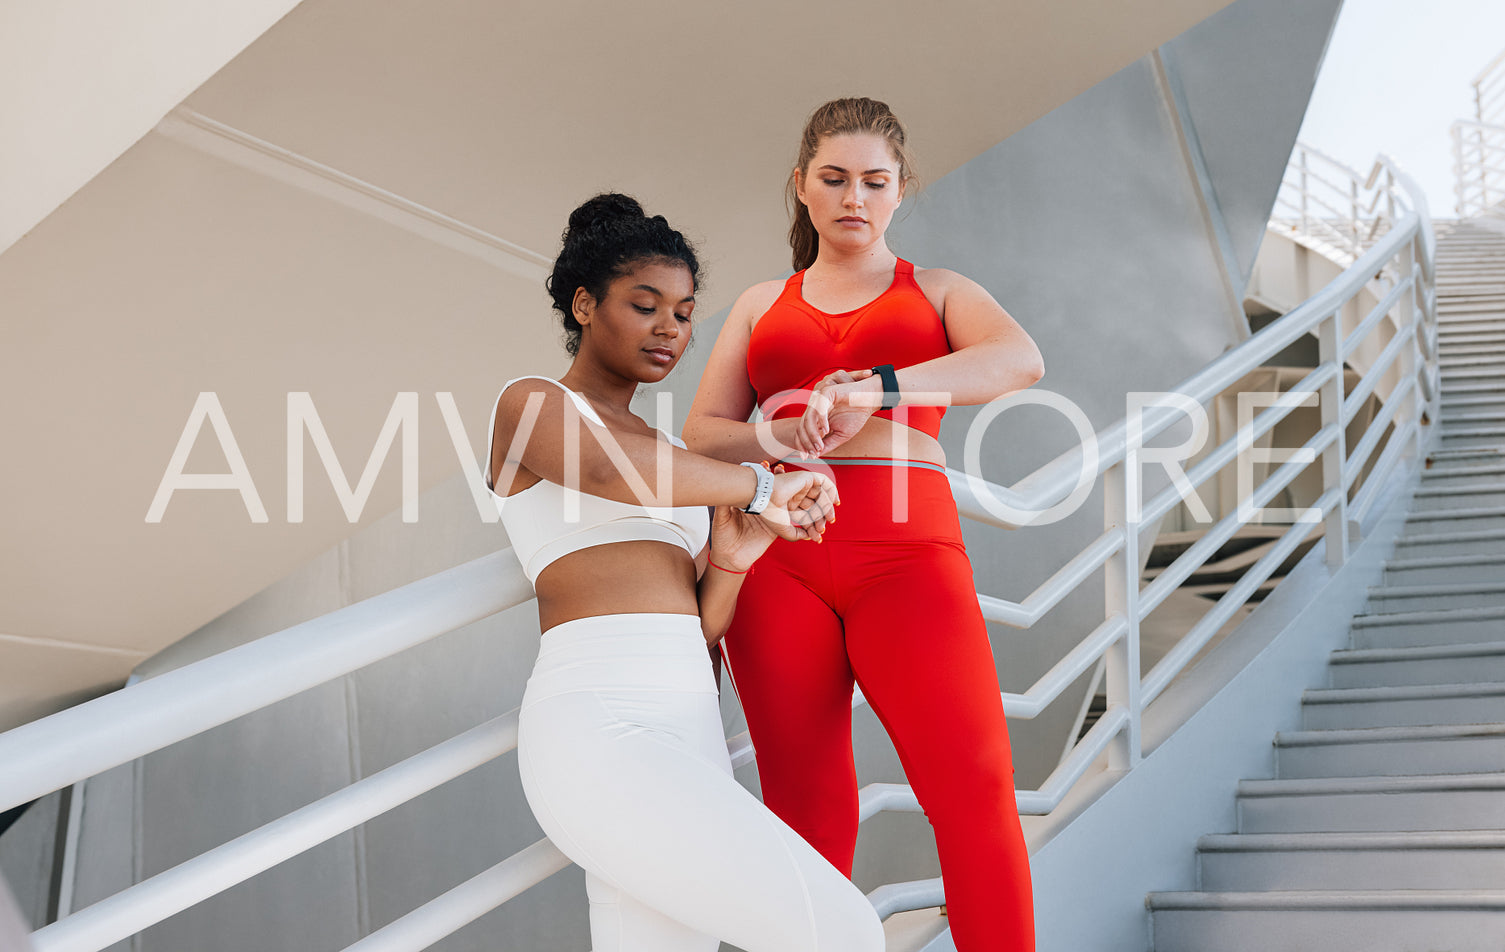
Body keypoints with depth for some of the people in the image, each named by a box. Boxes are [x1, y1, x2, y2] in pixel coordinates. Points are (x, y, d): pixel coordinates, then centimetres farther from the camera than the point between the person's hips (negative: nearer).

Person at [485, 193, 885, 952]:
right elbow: (606, 470, -18)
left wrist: (730, 562, -2)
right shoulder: (530, 405, 7)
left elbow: (697, 630, 18)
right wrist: (760, 486, -7)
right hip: (599, 739, -8)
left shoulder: (670, 461, 28)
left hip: (686, 745, 8)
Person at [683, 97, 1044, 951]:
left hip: (906, 554, -2)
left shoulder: (940, 295, 15)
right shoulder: (762, 307, 22)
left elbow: (1021, 360, -7)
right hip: (780, 561, 2)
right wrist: (783, 436, -10)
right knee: (806, 807, -2)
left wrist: (875, 390, -21)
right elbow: (702, 435, 13)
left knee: (973, 790, -16)